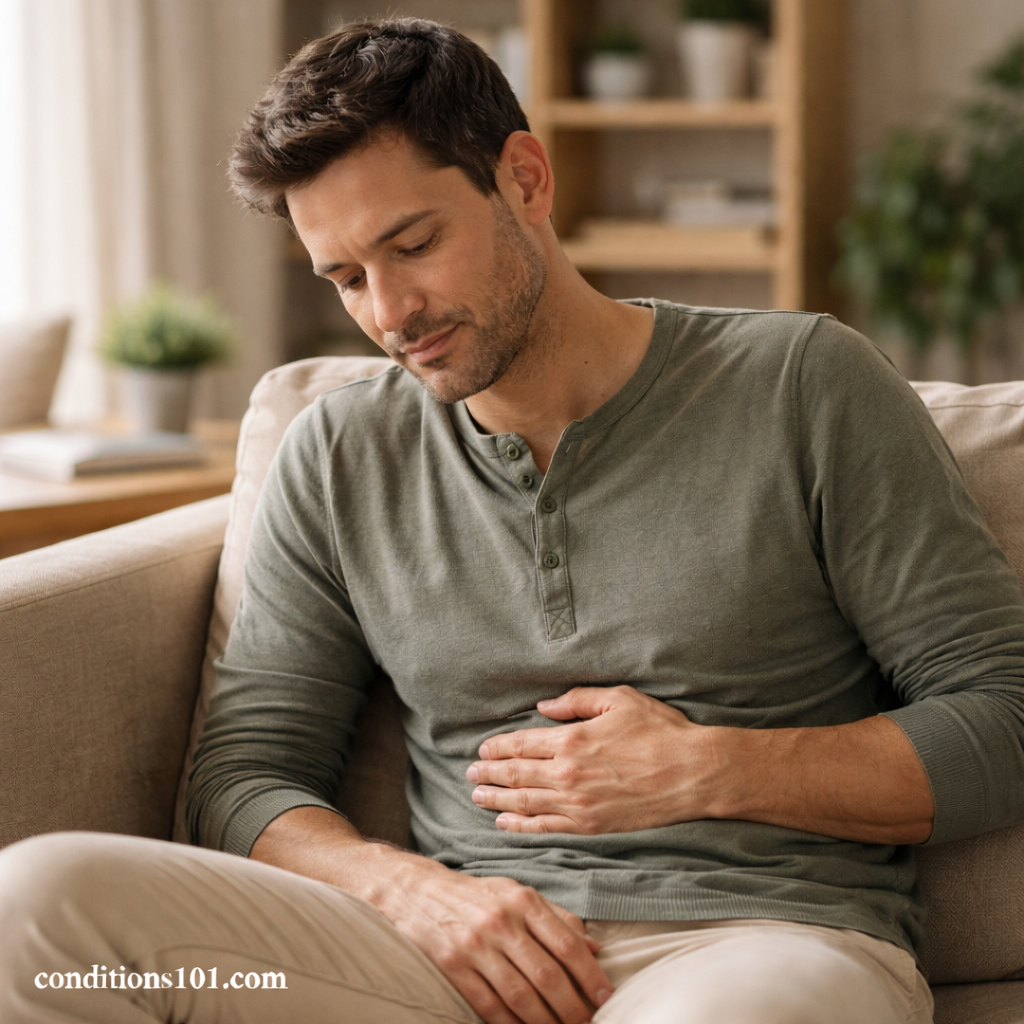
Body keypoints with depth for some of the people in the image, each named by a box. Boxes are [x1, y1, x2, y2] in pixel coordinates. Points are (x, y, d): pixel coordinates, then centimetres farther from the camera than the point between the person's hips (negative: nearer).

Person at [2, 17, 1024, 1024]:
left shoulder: (802, 385, 6)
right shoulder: (338, 459, 16)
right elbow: (242, 774, 13)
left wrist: (710, 772, -7)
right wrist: (411, 888, -8)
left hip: (766, 937, -4)